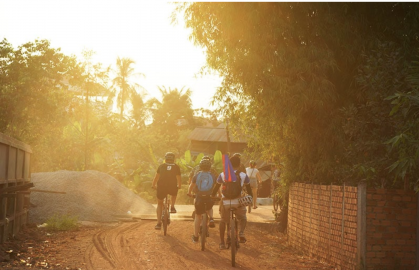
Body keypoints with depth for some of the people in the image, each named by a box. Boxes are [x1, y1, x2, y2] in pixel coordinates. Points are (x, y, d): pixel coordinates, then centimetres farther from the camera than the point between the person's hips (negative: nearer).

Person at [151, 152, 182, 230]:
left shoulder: (161, 166, 12)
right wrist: (179, 186, 24)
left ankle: (159, 223, 6)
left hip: (162, 187, 0)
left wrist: (153, 185, 30)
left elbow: (156, 177, 16)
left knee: (159, 204, 16)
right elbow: (179, 178, 6)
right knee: (174, 194, 38)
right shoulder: (176, 167, 9)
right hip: (172, 188, 0)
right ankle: (172, 207, 18)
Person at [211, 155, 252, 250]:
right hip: (238, 201, -1)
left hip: (225, 201, 1)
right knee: (242, 218, 24)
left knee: (223, 221, 20)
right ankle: (241, 233, -3)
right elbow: (248, 189, 12)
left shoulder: (223, 175, 4)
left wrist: (212, 197, 26)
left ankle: (222, 243, 19)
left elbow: (216, 188, 11)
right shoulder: (243, 175, 3)